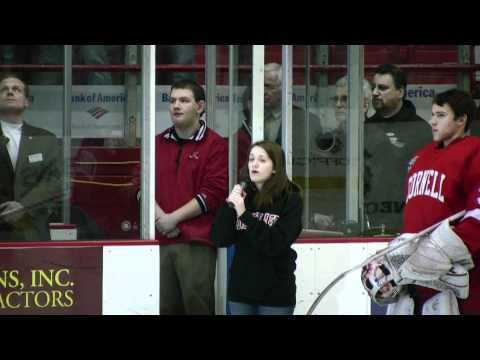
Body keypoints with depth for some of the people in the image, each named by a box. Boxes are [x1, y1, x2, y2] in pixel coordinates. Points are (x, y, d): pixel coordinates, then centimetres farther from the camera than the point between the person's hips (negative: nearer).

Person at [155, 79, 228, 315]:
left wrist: (174, 217, -10)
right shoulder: (158, 143, 17)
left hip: (197, 242, -5)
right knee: (166, 306, 4)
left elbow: (213, 193, -8)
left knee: (196, 305, -8)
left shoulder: (215, 145, 1)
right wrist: (160, 217, -6)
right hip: (161, 240, 5)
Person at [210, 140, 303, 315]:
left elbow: (277, 245, -16)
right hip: (240, 290, 3)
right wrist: (229, 206, -14)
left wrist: (245, 215, -20)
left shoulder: (290, 199, -6)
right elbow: (219, 239, -1)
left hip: (275, 293, -3)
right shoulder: (241, 195, 4)